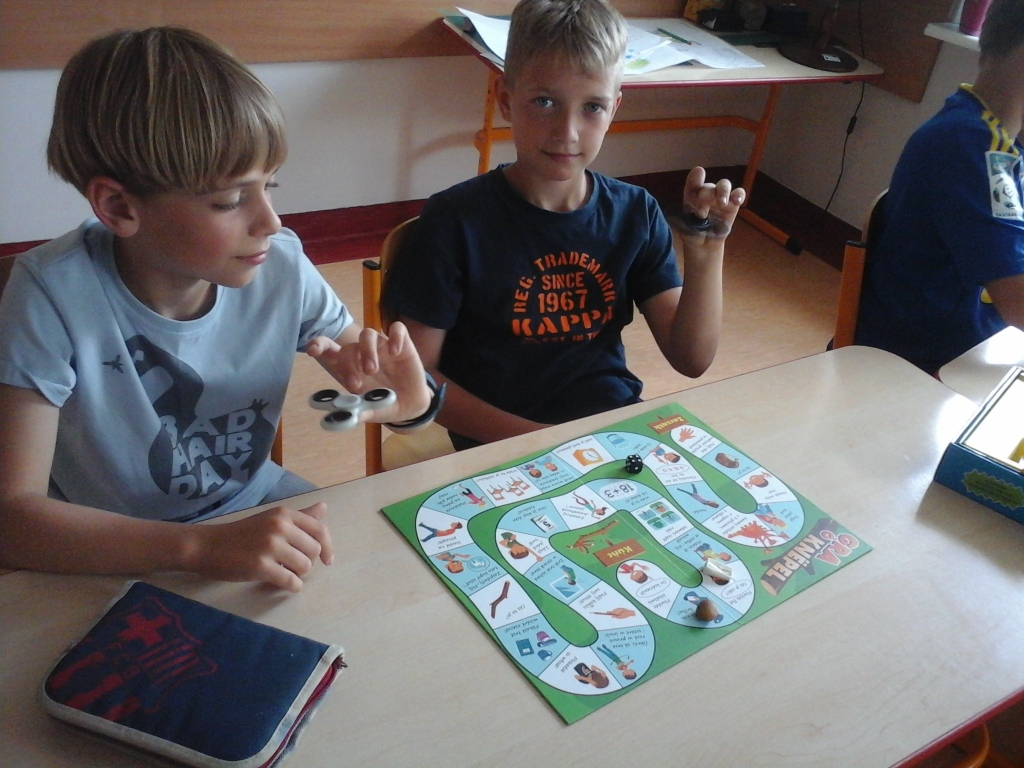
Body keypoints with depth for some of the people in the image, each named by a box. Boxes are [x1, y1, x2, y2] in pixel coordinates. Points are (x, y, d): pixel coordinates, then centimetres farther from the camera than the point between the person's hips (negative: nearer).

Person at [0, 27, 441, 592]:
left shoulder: (281, 265, -15)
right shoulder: (56, 293, -24)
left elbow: (376, 383, -1)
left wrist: (407, 400, -25)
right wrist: (202, 548, -39)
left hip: (256, 507, 2)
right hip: (112, 559, -1)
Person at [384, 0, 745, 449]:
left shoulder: (636, 214, 1)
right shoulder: (455, 220, -10)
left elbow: (691, 359, 2)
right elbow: (417, 372, -7)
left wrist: (705, 252, -12)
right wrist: (526, 437, -16)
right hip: (503, 447, -2)